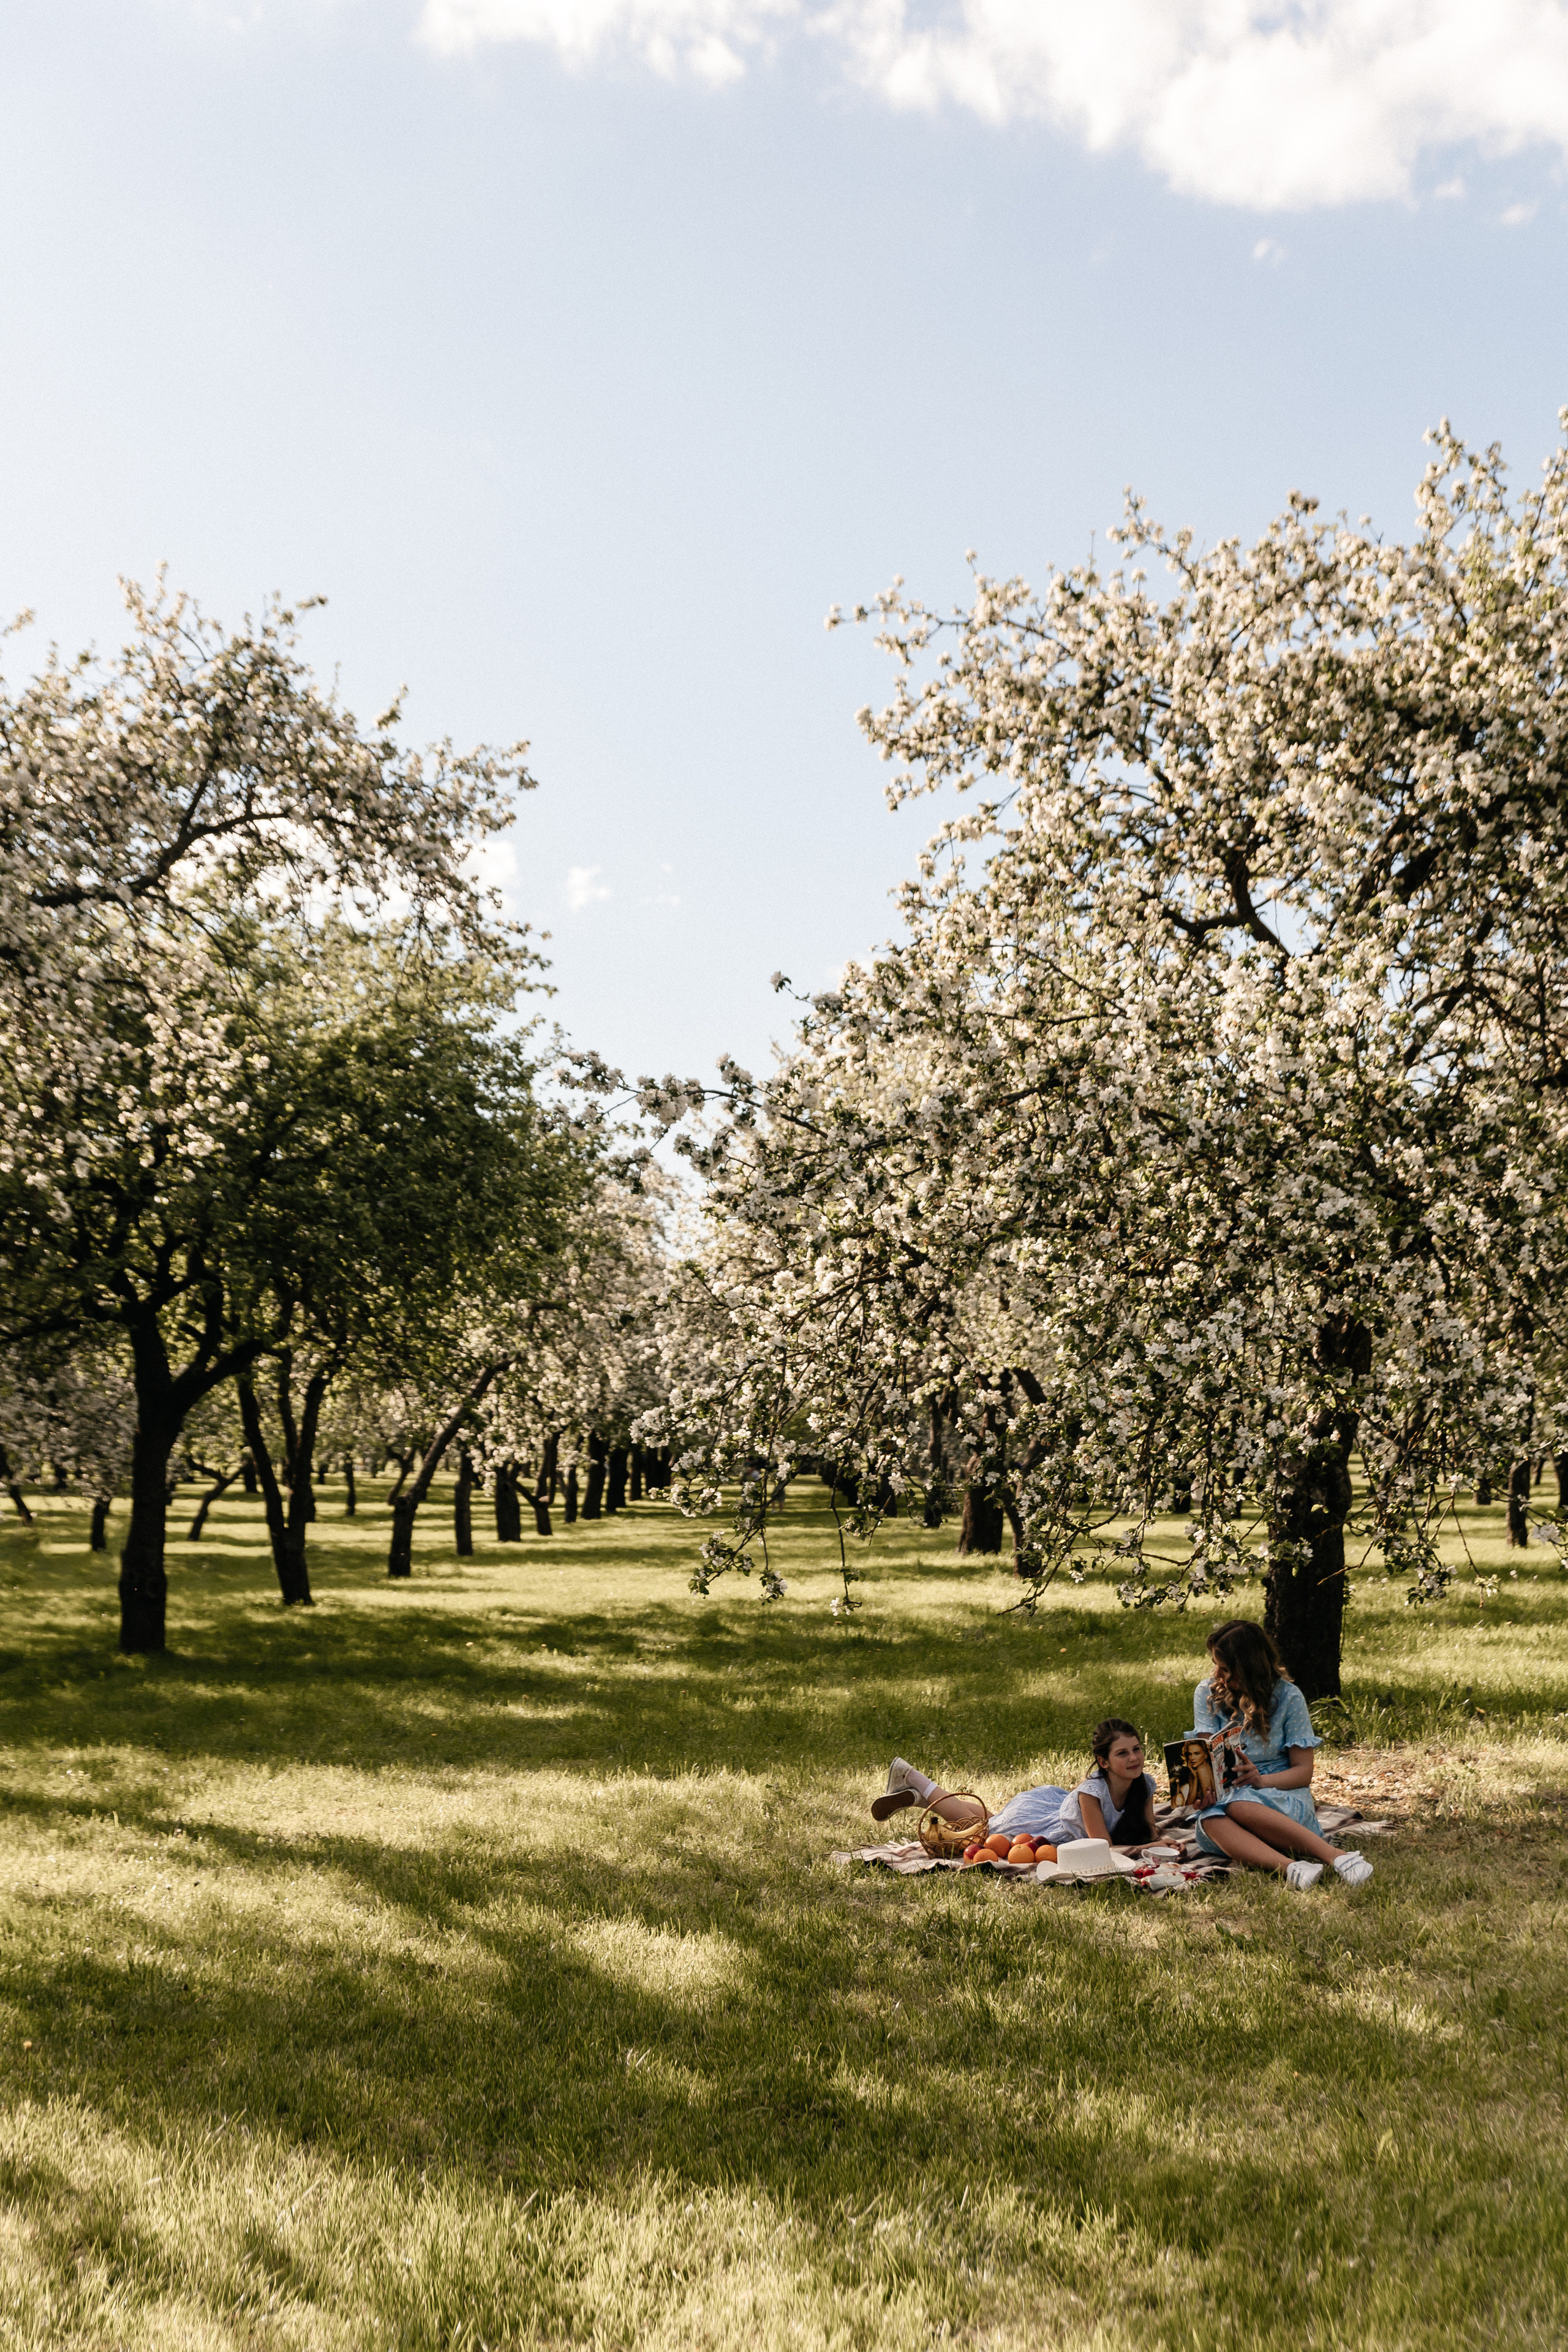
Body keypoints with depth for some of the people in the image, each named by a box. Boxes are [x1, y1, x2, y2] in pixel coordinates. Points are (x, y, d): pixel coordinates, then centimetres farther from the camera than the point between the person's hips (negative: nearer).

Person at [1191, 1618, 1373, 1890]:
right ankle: (1290, 1867, -54)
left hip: (1283, 1796, -2)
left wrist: (1261, 1780, -23)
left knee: (1239, 1806, -39)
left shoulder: (1287, 1696, -2)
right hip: (1225, 1794, 2)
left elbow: (1303, 1771, -3)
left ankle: (1337, 1857, -46)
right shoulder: (1207, 1693, 6)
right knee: (1210, 1820, -36)